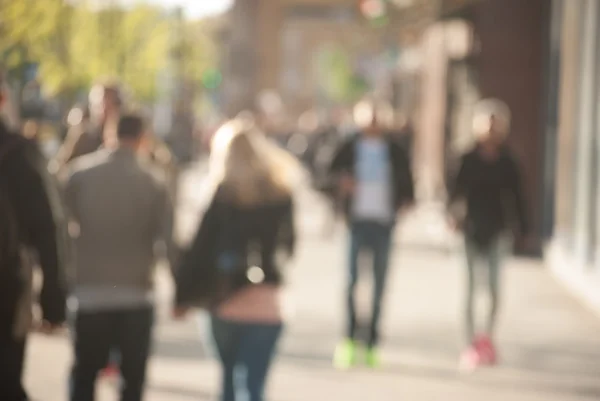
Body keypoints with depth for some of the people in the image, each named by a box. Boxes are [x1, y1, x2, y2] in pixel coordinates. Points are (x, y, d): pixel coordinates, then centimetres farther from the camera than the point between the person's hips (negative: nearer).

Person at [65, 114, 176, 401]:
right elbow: (169, 239, -7)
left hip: (90, 293, 1)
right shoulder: (153, 183, -4)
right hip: (136, 295, -1)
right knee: (133, 377, 8)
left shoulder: (82, 172, -2)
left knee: (84, 376, 10)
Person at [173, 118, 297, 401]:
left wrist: (185, 295, 1)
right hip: (265, 303, 1)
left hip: (226, 303, 0)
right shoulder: (281, 192, 3)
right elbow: (288, 244, 11)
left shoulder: (226, 193, -6)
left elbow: (202, 247, -6)